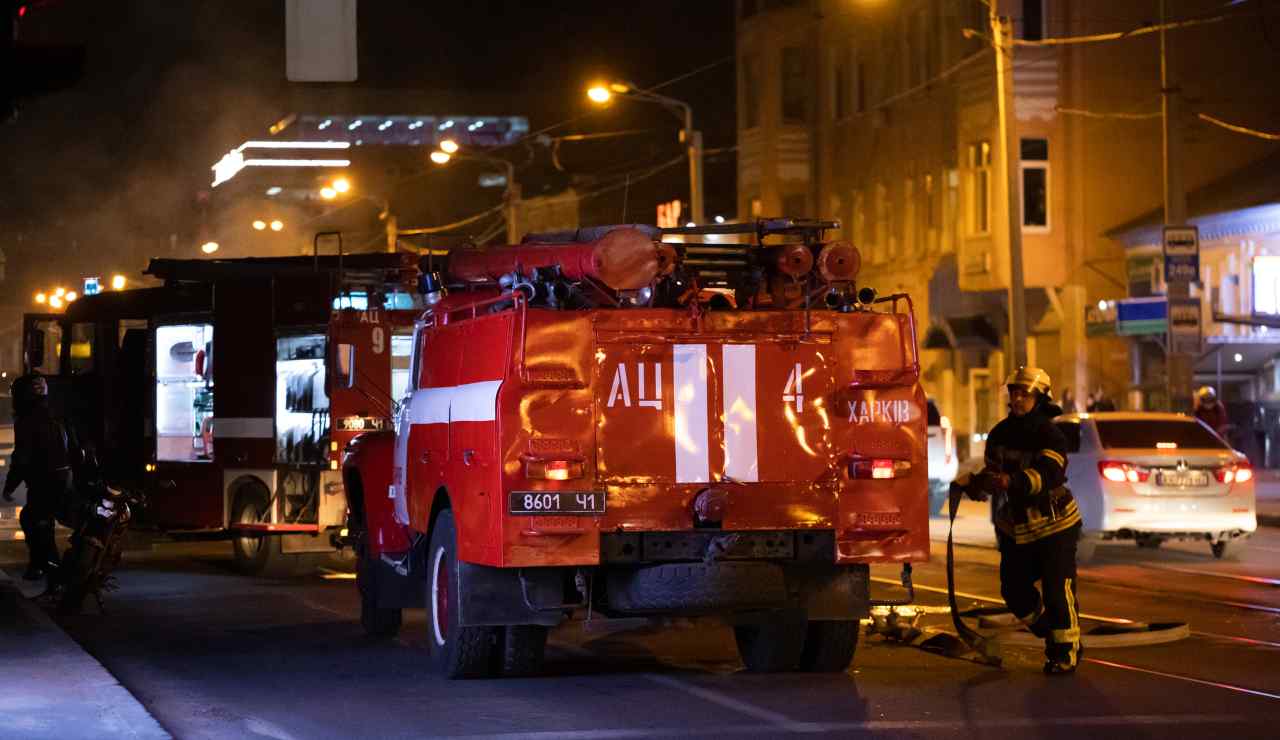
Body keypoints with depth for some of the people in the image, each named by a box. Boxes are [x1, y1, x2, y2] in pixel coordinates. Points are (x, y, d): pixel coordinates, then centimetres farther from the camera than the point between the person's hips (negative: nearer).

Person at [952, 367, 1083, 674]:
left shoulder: (1050, 436, -18)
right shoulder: (999, 434, 3)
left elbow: (1048, 474, -34)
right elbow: (992, 473, 13)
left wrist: (1011, 481, -49)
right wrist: (974, 486, -9)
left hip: (1053, 524, -7)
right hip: (1016, 528, 7)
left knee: (1057, 590, -7)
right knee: (1014, 589, 8)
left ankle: (1067, 652, 6)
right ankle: (1051, 636, 30)